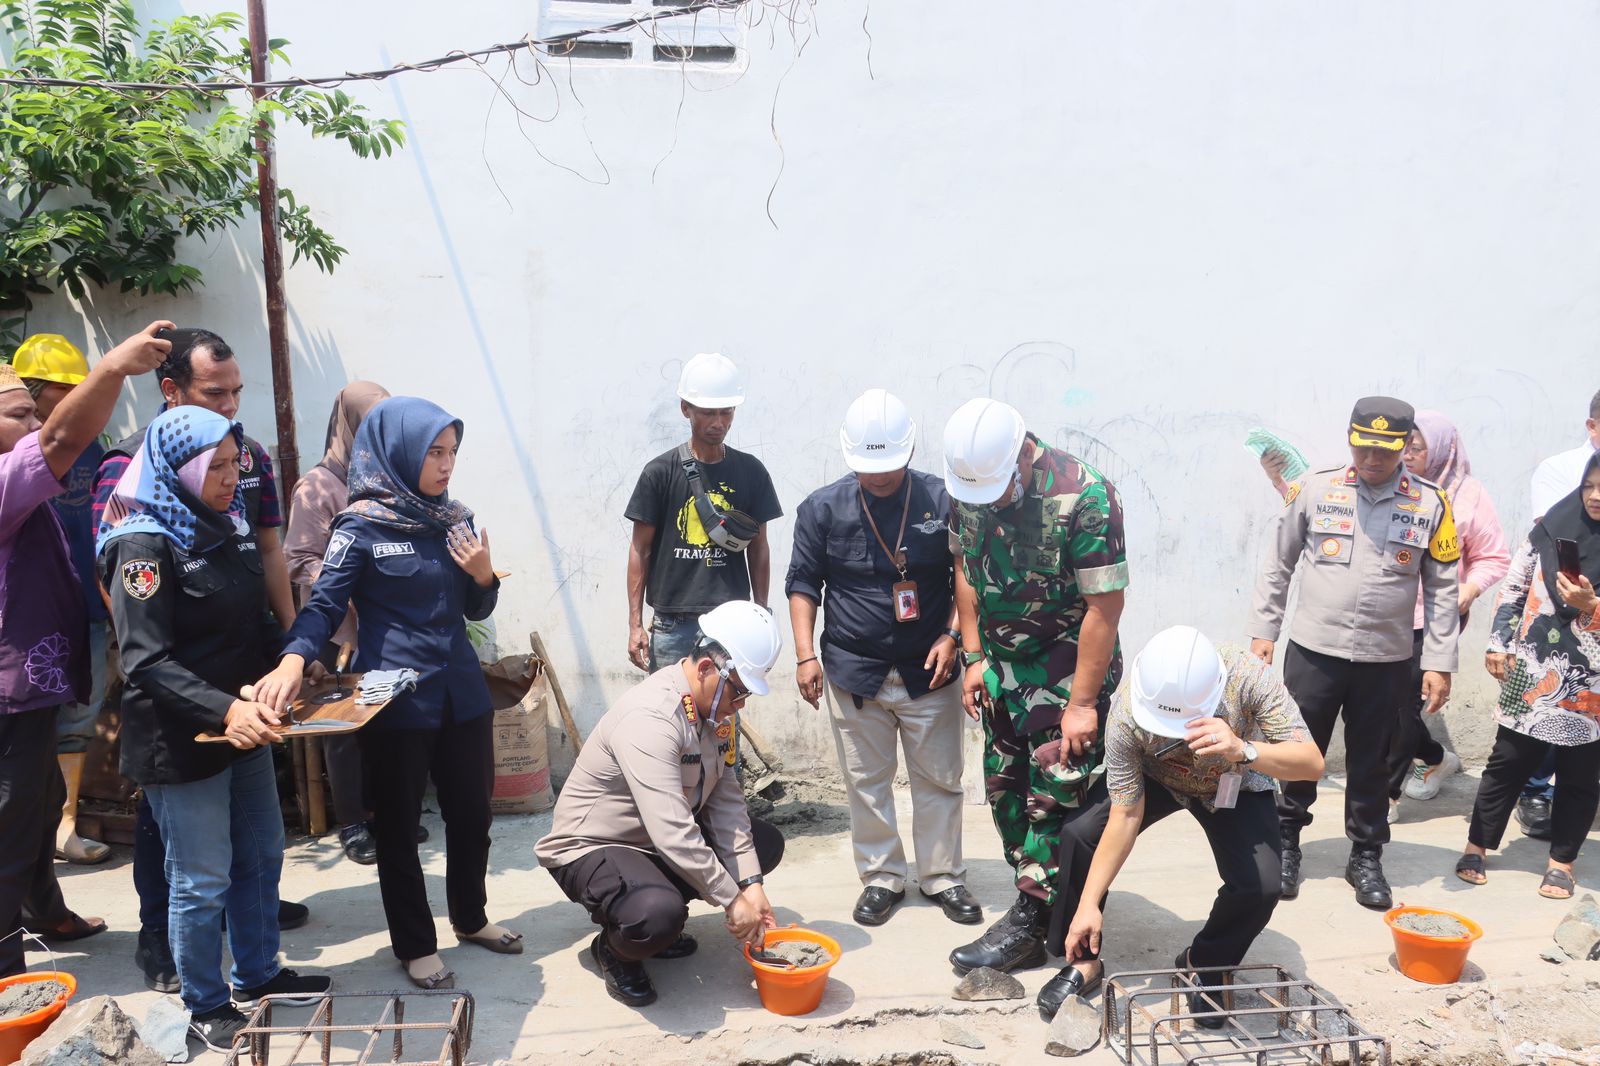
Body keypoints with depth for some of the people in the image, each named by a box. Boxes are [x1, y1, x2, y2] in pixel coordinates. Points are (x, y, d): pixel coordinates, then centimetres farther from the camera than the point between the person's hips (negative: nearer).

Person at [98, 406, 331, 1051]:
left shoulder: (228, 529, 8)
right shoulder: (144, 545, -17)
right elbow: (146, 662, -25)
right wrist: (224, 709, -36)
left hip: (244, 726, 8)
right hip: (181, 742, -8)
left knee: (261, 858, 18)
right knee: (202, 882, 4)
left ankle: (258, 975, 36)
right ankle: (207, 1009, 22)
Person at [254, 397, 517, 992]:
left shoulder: (454, 519, 6)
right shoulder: (362, 526, -9)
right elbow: (325, 605, -14)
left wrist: (484, 576, -8)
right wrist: (294, 659, -33)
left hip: (461, 692, 5)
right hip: (395, 700, -5)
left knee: (472, 812, 16)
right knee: (398, 826, 8)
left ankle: (470, 918, 39)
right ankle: (414, 945, 25)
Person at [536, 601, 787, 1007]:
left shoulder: (715, 709, -2)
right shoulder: (651, 717, -31)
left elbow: (727, 801, -6)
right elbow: (672, 834, -35)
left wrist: (752, 885, -14)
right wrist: (732, 900, -28)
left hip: (663, 839, 9)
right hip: (591, 847, -9)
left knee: (766, 843, 5)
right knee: (659, 913, -38)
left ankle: (658, 924, 10)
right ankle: (614, 948, -1)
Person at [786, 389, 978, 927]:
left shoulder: (942, 500, -4)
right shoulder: (822, 508, -2)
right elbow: (803, 583, 3)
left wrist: (951, 636, -8)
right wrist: (806, 655, -4)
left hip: (928, 672, 0)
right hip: (853, 672, 1)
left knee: (939, 780, 8)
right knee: (866, 782, 9)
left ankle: (943, 877, 23)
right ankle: (881, 877, 24)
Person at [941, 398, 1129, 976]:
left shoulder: (1085, 495, -25)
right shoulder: (968, 487, -6)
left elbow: (1105, 604, -21)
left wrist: (1082, 704, -19)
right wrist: (974, 656, 5)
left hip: (1068, 666, -6)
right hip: (1003, 663, 6)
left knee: (1056, 793, -3)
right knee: (1004, 787, 11)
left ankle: (1030, 920, 8)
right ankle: (1040, 897, 25)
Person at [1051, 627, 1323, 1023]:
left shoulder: (1248, 677, -38)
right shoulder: (1126, 714, -35)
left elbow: (1312, 764, -39)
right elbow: (1124, 817, -27)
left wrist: (1242, 751, -58)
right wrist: (1088, 905, -28)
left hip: (1235, 786, 0)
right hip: (1153, 779, 0)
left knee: (1261, 884, -23)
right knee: (1078, 834, -22)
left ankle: (1205, 964, 9)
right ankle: (1084, 961, 1)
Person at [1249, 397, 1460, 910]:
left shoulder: (1430, 503, -2)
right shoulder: (1315, 488, -5)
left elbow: (1442, 589, 3)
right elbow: (1277, 564, 4)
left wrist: (1439, 662, 0)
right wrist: (1263, 630, 3)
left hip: (1386, 660, 1)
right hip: (1313, 650, 0)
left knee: (1370, 763, 13)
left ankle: (1366, 857, 30)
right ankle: (1285, 844, 28)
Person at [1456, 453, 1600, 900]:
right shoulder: (1552, 527, 2)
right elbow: (1514, 588, 9)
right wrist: (1498, 644, 5)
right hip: (1530, 673, 2)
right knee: (1507, 761, 9)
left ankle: (1562, 860, 25)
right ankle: (1477, 846, 20)